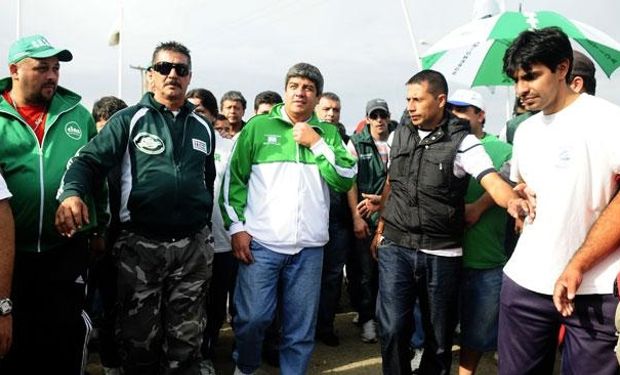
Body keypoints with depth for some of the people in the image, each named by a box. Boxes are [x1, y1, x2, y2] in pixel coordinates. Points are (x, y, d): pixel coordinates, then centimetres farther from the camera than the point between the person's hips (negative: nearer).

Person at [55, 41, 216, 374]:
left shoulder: (203, 127, 10)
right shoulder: (128, 120, 0)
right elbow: (90, 160, -10)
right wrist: (71, 193, -30)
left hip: (193, 246, 3)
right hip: (140, 245, -2)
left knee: (185, 340, 13)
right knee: (139, 340, 11)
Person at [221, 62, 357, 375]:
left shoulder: (328, 133, 10)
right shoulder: (258, 126, 4)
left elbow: (346, 179, 1)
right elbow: (233, 178, 3)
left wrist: (317, 144, -7)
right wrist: (236, 227, -3)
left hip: (309, 246, 2)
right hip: (261, 242, -2)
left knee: (301, 326, 9)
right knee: (252, 317, 1)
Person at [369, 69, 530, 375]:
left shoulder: (462, 141, -7)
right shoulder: (400, 135, 8)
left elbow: (492, 181, -19)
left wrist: (512, 200, -41)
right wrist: (381, 228, 18)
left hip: (441, 254, -2)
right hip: (395, 248, 3)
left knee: (439, 336, 10)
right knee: (392, 329, -1)